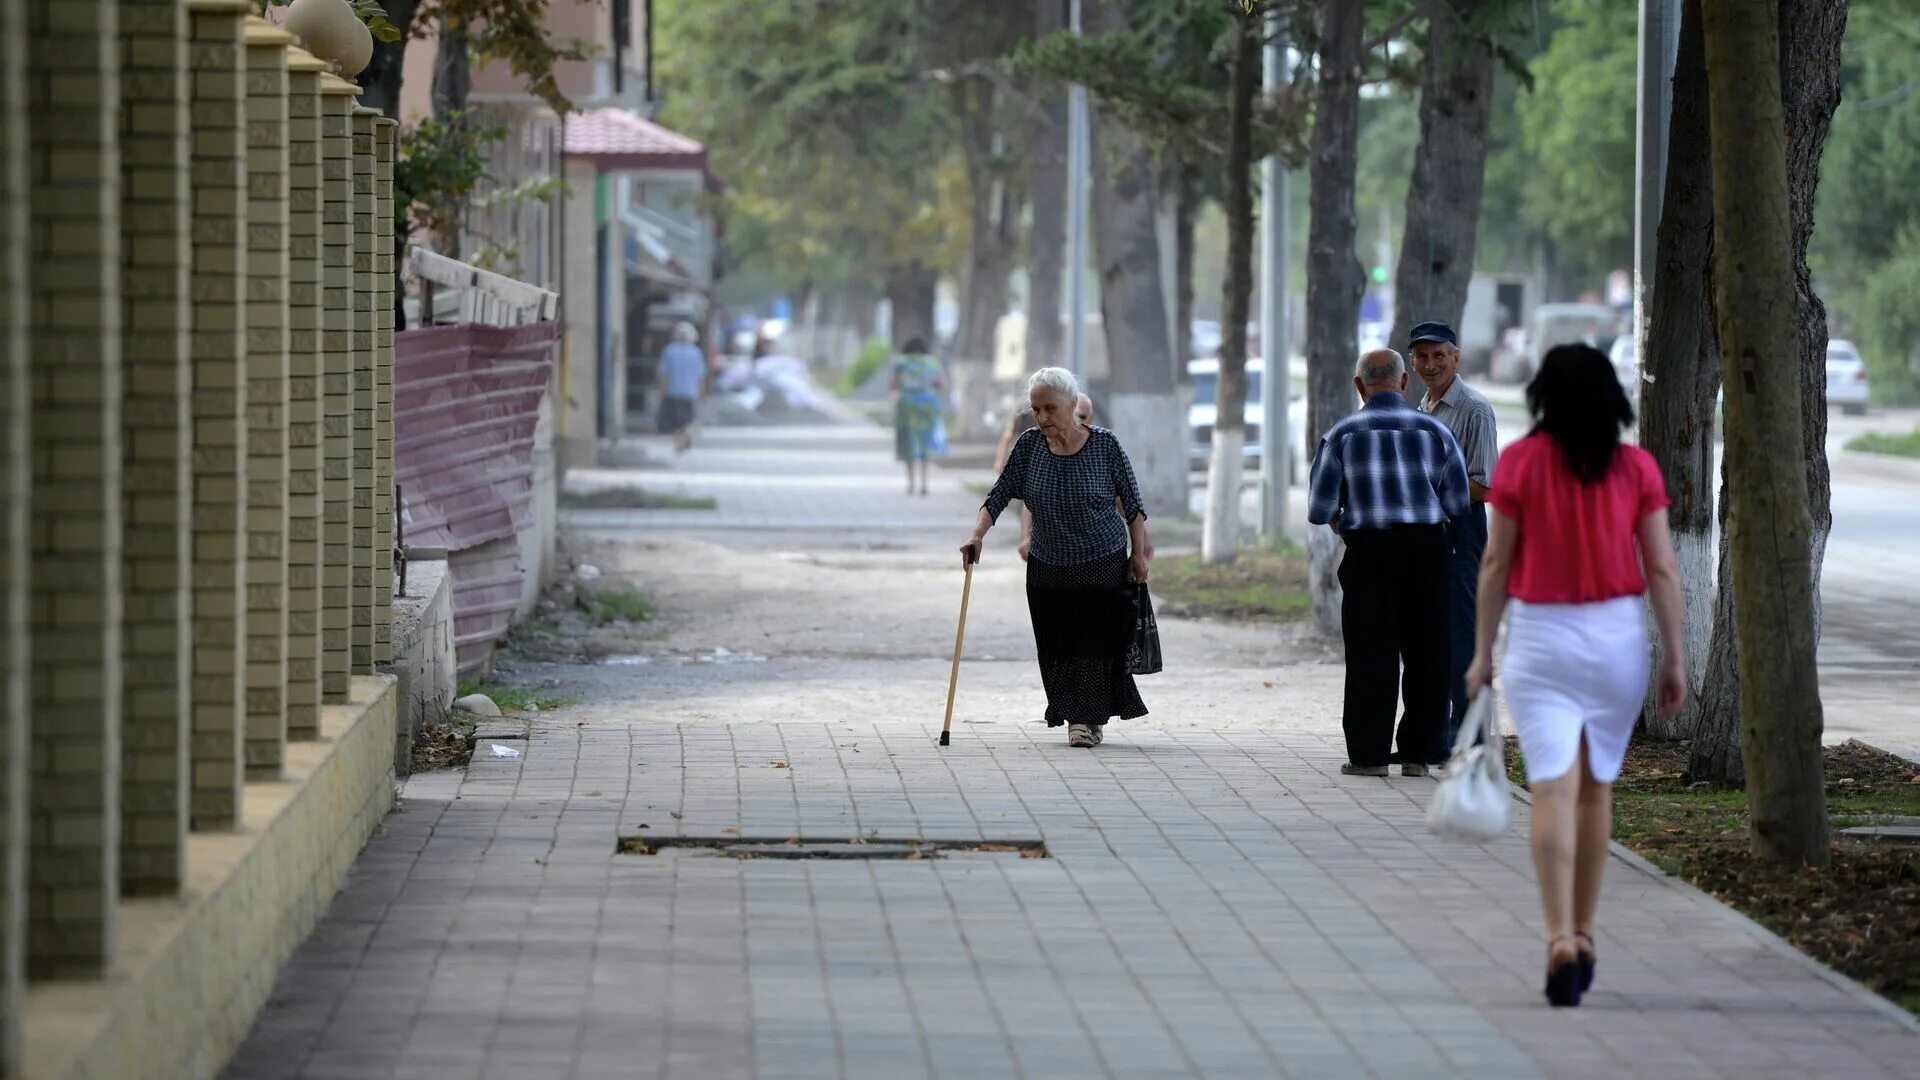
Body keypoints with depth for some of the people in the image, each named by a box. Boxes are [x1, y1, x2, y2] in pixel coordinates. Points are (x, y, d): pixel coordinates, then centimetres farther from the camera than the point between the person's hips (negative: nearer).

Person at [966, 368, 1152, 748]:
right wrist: (977, 536, -16)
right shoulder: (1029, 446, -1)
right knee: (1057, 645, 2)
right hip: (1047, 567, 4)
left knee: (1094, 641, -8)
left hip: (1102, 563, -4)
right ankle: (1079, 718, 10)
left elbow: (1132, 502, -2)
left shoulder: (1104, 445, -8)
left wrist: (1138, 553, -2)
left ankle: (1089, 718, -4)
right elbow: (999, 495, -2)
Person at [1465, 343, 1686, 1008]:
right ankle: (1583, 935, 23)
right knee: (1597, 788, 16)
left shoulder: (1519, 463, -4)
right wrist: (1675, 658, 3)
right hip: (1618, 636, 2)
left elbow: (1496, 564, -3)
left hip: (1540, 639, -2)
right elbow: (1661, 569, -2)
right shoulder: (1637, 469, -1)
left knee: (1553, 790, -8)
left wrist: (1483, 651, 5)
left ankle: (1561, 940, -22)